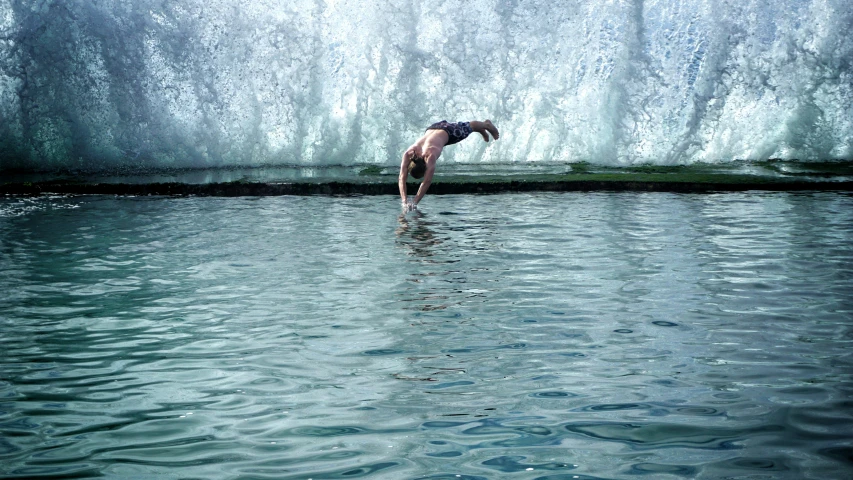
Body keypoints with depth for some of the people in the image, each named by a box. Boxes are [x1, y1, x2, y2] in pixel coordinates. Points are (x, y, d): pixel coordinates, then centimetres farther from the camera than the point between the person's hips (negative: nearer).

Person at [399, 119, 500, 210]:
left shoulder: (430, 155, -49)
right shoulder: (408, 154, -38)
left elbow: (427, 181, -53)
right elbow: (402, 179, -40)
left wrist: (415, 202, -57)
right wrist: (405, 201, -54)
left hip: (448, 131, -5)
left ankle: (487, 125, 61)